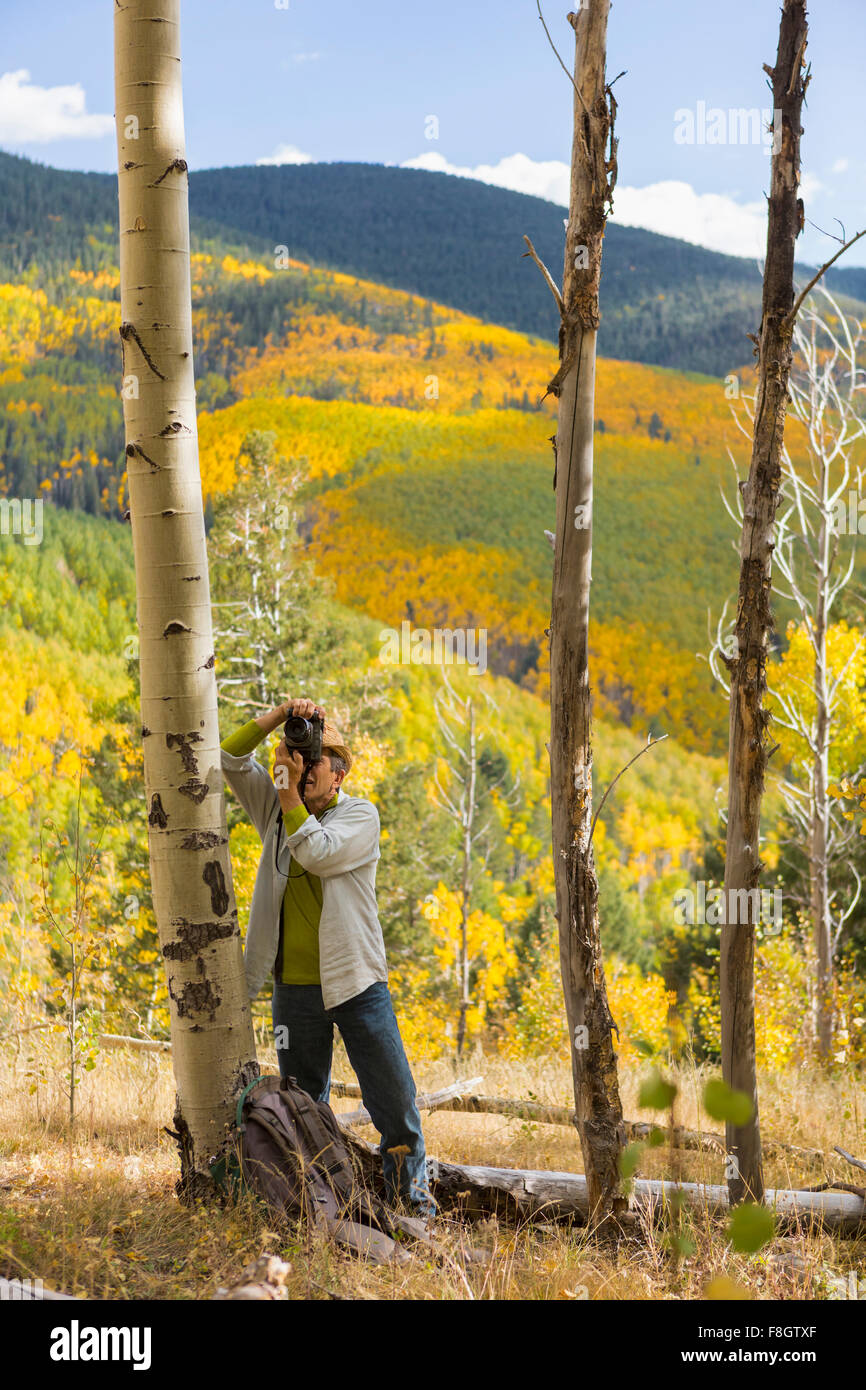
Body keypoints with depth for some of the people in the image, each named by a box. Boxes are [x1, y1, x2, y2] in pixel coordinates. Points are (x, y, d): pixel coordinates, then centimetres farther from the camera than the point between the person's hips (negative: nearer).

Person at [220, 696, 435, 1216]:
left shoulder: (360, 815, -2)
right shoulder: (277, 809, 9)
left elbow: (317, 853, -19)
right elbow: (232, 759, 2)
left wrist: (292, 793, -16)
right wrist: (277, 717, -9)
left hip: (356, 982, -3)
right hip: (294, 987, 3)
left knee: (394, 1096, -1)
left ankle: (413, 1195, 12)